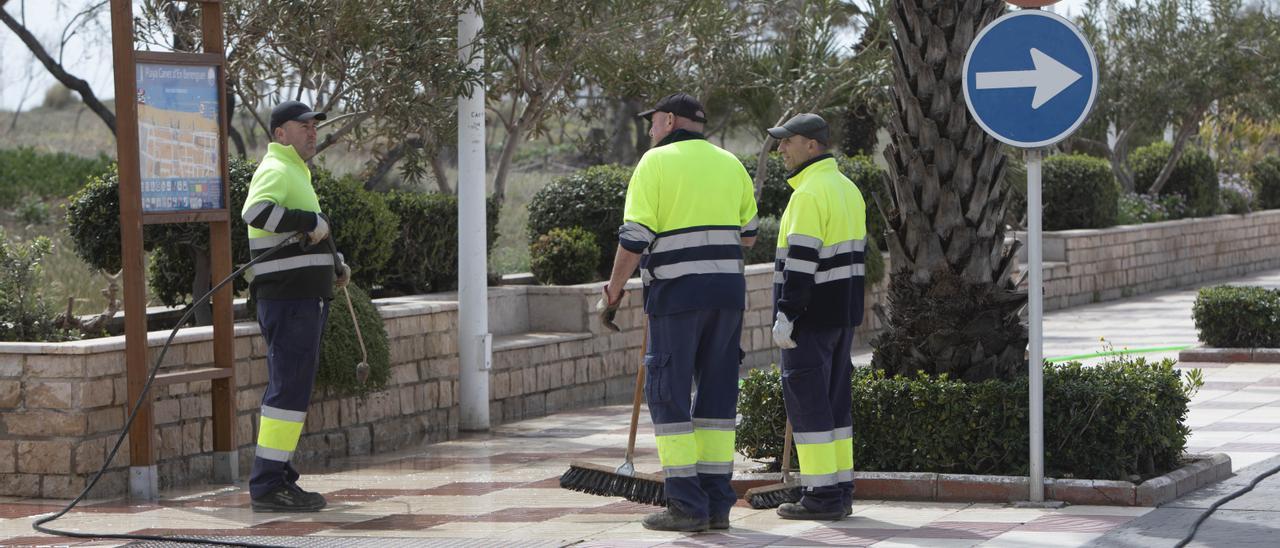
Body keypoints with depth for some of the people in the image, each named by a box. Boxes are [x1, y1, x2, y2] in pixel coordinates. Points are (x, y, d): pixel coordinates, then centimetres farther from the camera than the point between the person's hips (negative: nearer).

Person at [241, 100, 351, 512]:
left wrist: (335, 263, 23)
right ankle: (268, 485, -11)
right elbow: (256, 211, -32)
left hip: (305, 299, 11)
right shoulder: (275, 170, -10)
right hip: (288, 297, -11)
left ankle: (278, 478, 18)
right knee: (289, 389, -11)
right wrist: (312, 222, -25)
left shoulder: (295, 172, 24)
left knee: (292, 387, 13)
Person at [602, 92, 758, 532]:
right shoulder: (730, 164, 13)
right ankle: (717, 503, 8)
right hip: (727, 290, 6)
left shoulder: (656, 162, -5)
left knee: (668, 394, 0)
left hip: (676, 293, -6)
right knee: (718, 393, 9)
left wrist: (615, 287, 2)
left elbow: (634, 238, -10)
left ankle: (687, 504, -5)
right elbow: (748, 235, 18)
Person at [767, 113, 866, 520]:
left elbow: (801, 258, -21)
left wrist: (785, 315, -21)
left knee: (805, 399, -6)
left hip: (811, 316, -10)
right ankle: (841, 490, 14)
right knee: (834, 399, 12)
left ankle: (821, 494, -7)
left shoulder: (810, 193, -16)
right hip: (843, 312, 10)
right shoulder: (847, 189, 15)